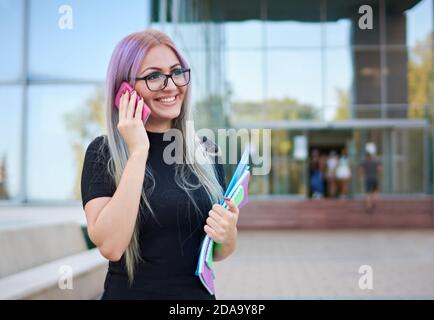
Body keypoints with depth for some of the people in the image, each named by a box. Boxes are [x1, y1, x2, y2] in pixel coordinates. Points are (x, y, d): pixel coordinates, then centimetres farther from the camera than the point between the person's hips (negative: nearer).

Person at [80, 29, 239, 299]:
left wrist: (228, 236, -15)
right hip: (129, 292, -3)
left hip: (199, 293, 3)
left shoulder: (205, 152, -2)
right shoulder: (103, 152, -10)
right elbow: (110, 246, -24)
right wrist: (138, 152, -23)